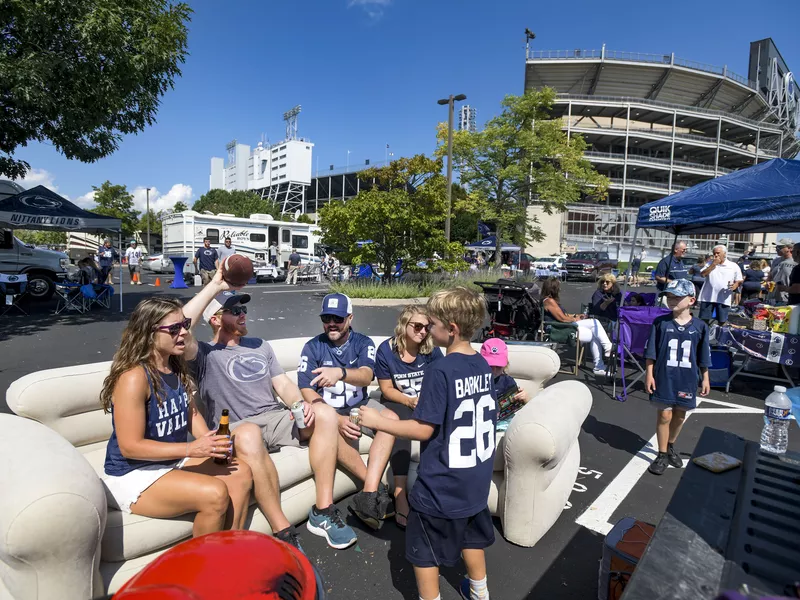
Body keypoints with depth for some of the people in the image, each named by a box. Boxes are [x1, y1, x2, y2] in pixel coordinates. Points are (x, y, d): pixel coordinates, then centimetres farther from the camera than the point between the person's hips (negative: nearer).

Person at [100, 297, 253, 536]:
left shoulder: (177, 367, 3)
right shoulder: (134, 377, -23)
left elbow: (191, 413, 9)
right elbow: (130, 446, -23)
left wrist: (211, 444, -9)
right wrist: (191, 448, -27)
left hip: (174, 460, 8)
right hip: (133, 474, -8)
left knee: (240, 474, -7)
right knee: (215, 494, -25)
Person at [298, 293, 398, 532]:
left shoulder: (363, 343, -2)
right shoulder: (312, 347, -4)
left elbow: (366, 376, -21)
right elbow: (307, 391, -10)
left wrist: (340, 372, -45)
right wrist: (337, 419, -23)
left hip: (359, 405, 2)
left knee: (391, 418, -27)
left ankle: (368, 494, -33)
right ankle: (377, 489, -21)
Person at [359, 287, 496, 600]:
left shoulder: (440, 370, -25)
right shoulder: (483, 365, -2)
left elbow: (424, 430, -23)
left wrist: (377, 421, -15)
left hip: (440, 485, -8)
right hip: (476, 479, 8)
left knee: (423, 551, 14)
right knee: (470, 536, 29)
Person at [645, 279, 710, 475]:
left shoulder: (699, 326, -2)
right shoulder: (660, 323, -7)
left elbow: (704, 356, 6)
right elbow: (651, 352, -4)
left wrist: (705, 378, 7)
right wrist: (649, 373, -7)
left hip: (687, 379, 2)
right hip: (664, 377, -2)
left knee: (680, 416, 15)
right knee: (665, 415, 2)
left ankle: (671, 447, 36)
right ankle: (662, 455, 15)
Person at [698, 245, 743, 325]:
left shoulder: (734, 266, 5)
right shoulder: (710, 263, 8)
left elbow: (739, 280, 8)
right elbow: (702, 274, -7)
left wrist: (735, 285, -14)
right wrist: (713, 264, -10)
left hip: (724, 299, 0)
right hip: (707, 297, 0)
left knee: (722, 321, 7)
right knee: (704, 319, 5)